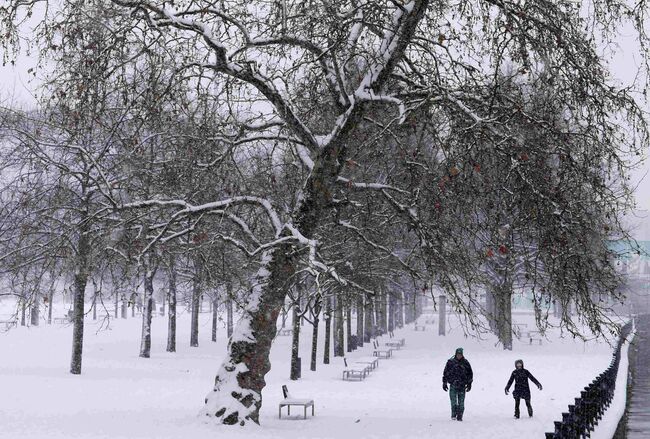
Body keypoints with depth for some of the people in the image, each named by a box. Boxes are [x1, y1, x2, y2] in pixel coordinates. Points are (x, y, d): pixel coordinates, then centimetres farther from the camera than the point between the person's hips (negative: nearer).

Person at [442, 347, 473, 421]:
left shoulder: (465, 363, 5)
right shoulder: (450, 362, 3)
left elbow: (470, 373, 12)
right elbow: (445, 373, 10)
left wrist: (469, 384, 7)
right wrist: (444, 383, 7)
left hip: (462, 385, 1)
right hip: (453, 385, -1)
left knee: (461, 402, 1)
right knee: (453, 401, -12)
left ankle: (459, 416, 7)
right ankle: (454, 415, -9)